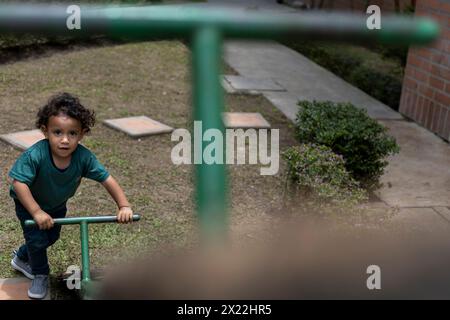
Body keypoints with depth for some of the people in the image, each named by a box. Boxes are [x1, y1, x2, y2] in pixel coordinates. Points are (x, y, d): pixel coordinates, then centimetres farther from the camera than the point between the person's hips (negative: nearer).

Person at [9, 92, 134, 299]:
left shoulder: (84, 157, -33)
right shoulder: (35, 155, -41)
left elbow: (107, 180, -27)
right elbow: (19, 183, -39)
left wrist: (124, 206, -34)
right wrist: (37, 212, -43)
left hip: (57, 205, 4)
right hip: (28, 203, -4)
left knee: (51, 237, 20)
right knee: (37, 239, -9)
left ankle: (21, 258, 49)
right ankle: (40, 275, 21)